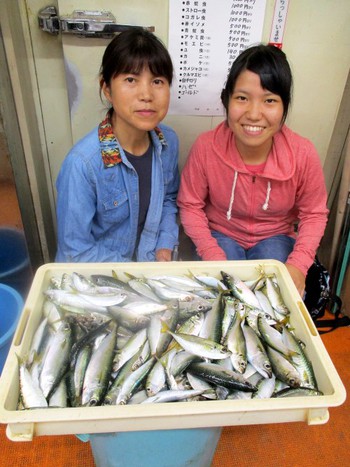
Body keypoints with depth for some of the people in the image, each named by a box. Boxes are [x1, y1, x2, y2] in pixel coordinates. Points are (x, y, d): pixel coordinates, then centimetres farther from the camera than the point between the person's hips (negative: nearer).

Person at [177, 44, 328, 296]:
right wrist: (213, 255, -21)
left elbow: (314, 214, -5)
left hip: (275, 237, 1)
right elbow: (190, 205, -10)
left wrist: (298, 265, -19)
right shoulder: (205, 147, -22)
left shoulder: (303, 155, -20)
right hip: (220, 234, -1)